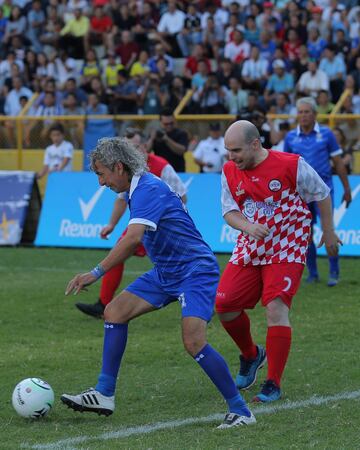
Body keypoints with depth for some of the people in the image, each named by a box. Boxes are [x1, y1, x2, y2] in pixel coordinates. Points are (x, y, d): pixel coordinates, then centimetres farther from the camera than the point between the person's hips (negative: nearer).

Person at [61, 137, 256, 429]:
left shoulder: (149, 189, -21)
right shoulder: (140, 188, 10)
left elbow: (133, 238, -34)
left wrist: (96, 273, -32)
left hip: (195, 271, -10)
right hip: (166, 273, 10)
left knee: (194, 341, -23)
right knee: (115, 311, 1)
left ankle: (240, 410, -11)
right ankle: (104, 395, 4)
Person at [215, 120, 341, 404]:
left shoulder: (291, 165, -14)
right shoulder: (230, 172, -1)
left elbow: (322, 194, -1)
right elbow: (229, 211, 1)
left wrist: (328, 232, 6)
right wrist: (248, 227, -21)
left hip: (287, 251, -5)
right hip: (249, 249, 5)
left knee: (276, 309, -18)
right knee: (224, 304, -2)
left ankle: (274, 385, -10)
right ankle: (251, 355, 27)